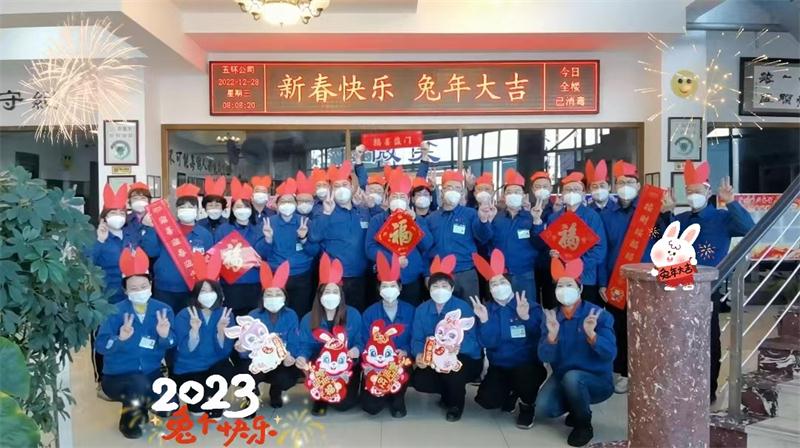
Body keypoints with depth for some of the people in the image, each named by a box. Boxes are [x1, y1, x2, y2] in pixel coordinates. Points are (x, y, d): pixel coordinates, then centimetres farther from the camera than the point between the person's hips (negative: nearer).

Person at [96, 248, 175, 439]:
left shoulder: (163, 310, -5)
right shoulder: (116, 312, -13)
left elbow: (171, 345, -10)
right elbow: (101, 346, -22)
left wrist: (165, 336, -32)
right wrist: (120, 339, -40)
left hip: (151, 374, 3)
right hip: (117, 376, -3)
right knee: (140, 384, -35)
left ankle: (142, 403, 20)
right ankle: (128, 420, -1)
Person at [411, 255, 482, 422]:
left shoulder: (463, 307, -16)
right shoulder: (422, 310, -3)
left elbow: (472, 341, -25)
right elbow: (417, 339, -8)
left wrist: (458, 347, -47)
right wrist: (419, 354, -30)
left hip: (466, 359, -4)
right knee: (418, 381, -20)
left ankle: (456, 404, -4)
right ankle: (449, 391, 14)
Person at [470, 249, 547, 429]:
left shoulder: (531, 307, -6)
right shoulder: (486, 309, 1)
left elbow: (540, 339, -18)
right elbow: (488, 344, -8)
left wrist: (525, 317, -31)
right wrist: (484, 321, -22)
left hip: (528, 366, -2)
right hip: (499, 368, 2)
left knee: (525, 376, -37)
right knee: (487, 400, -21)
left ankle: (527, 405, 1)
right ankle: (511, 393, 17)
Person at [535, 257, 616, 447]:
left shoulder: (599, 315, -14)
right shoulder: (550, 317, -4)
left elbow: (610, 354, -22)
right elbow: (544, 357, -12)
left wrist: (591, 334, -40)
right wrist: (552, 335, -30)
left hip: (598, 381, -3)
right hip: (562, 378, 3)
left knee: (572, 377, -35)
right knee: (543, 409, -21)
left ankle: (584, 425, -7)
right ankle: (577, 406, 13)